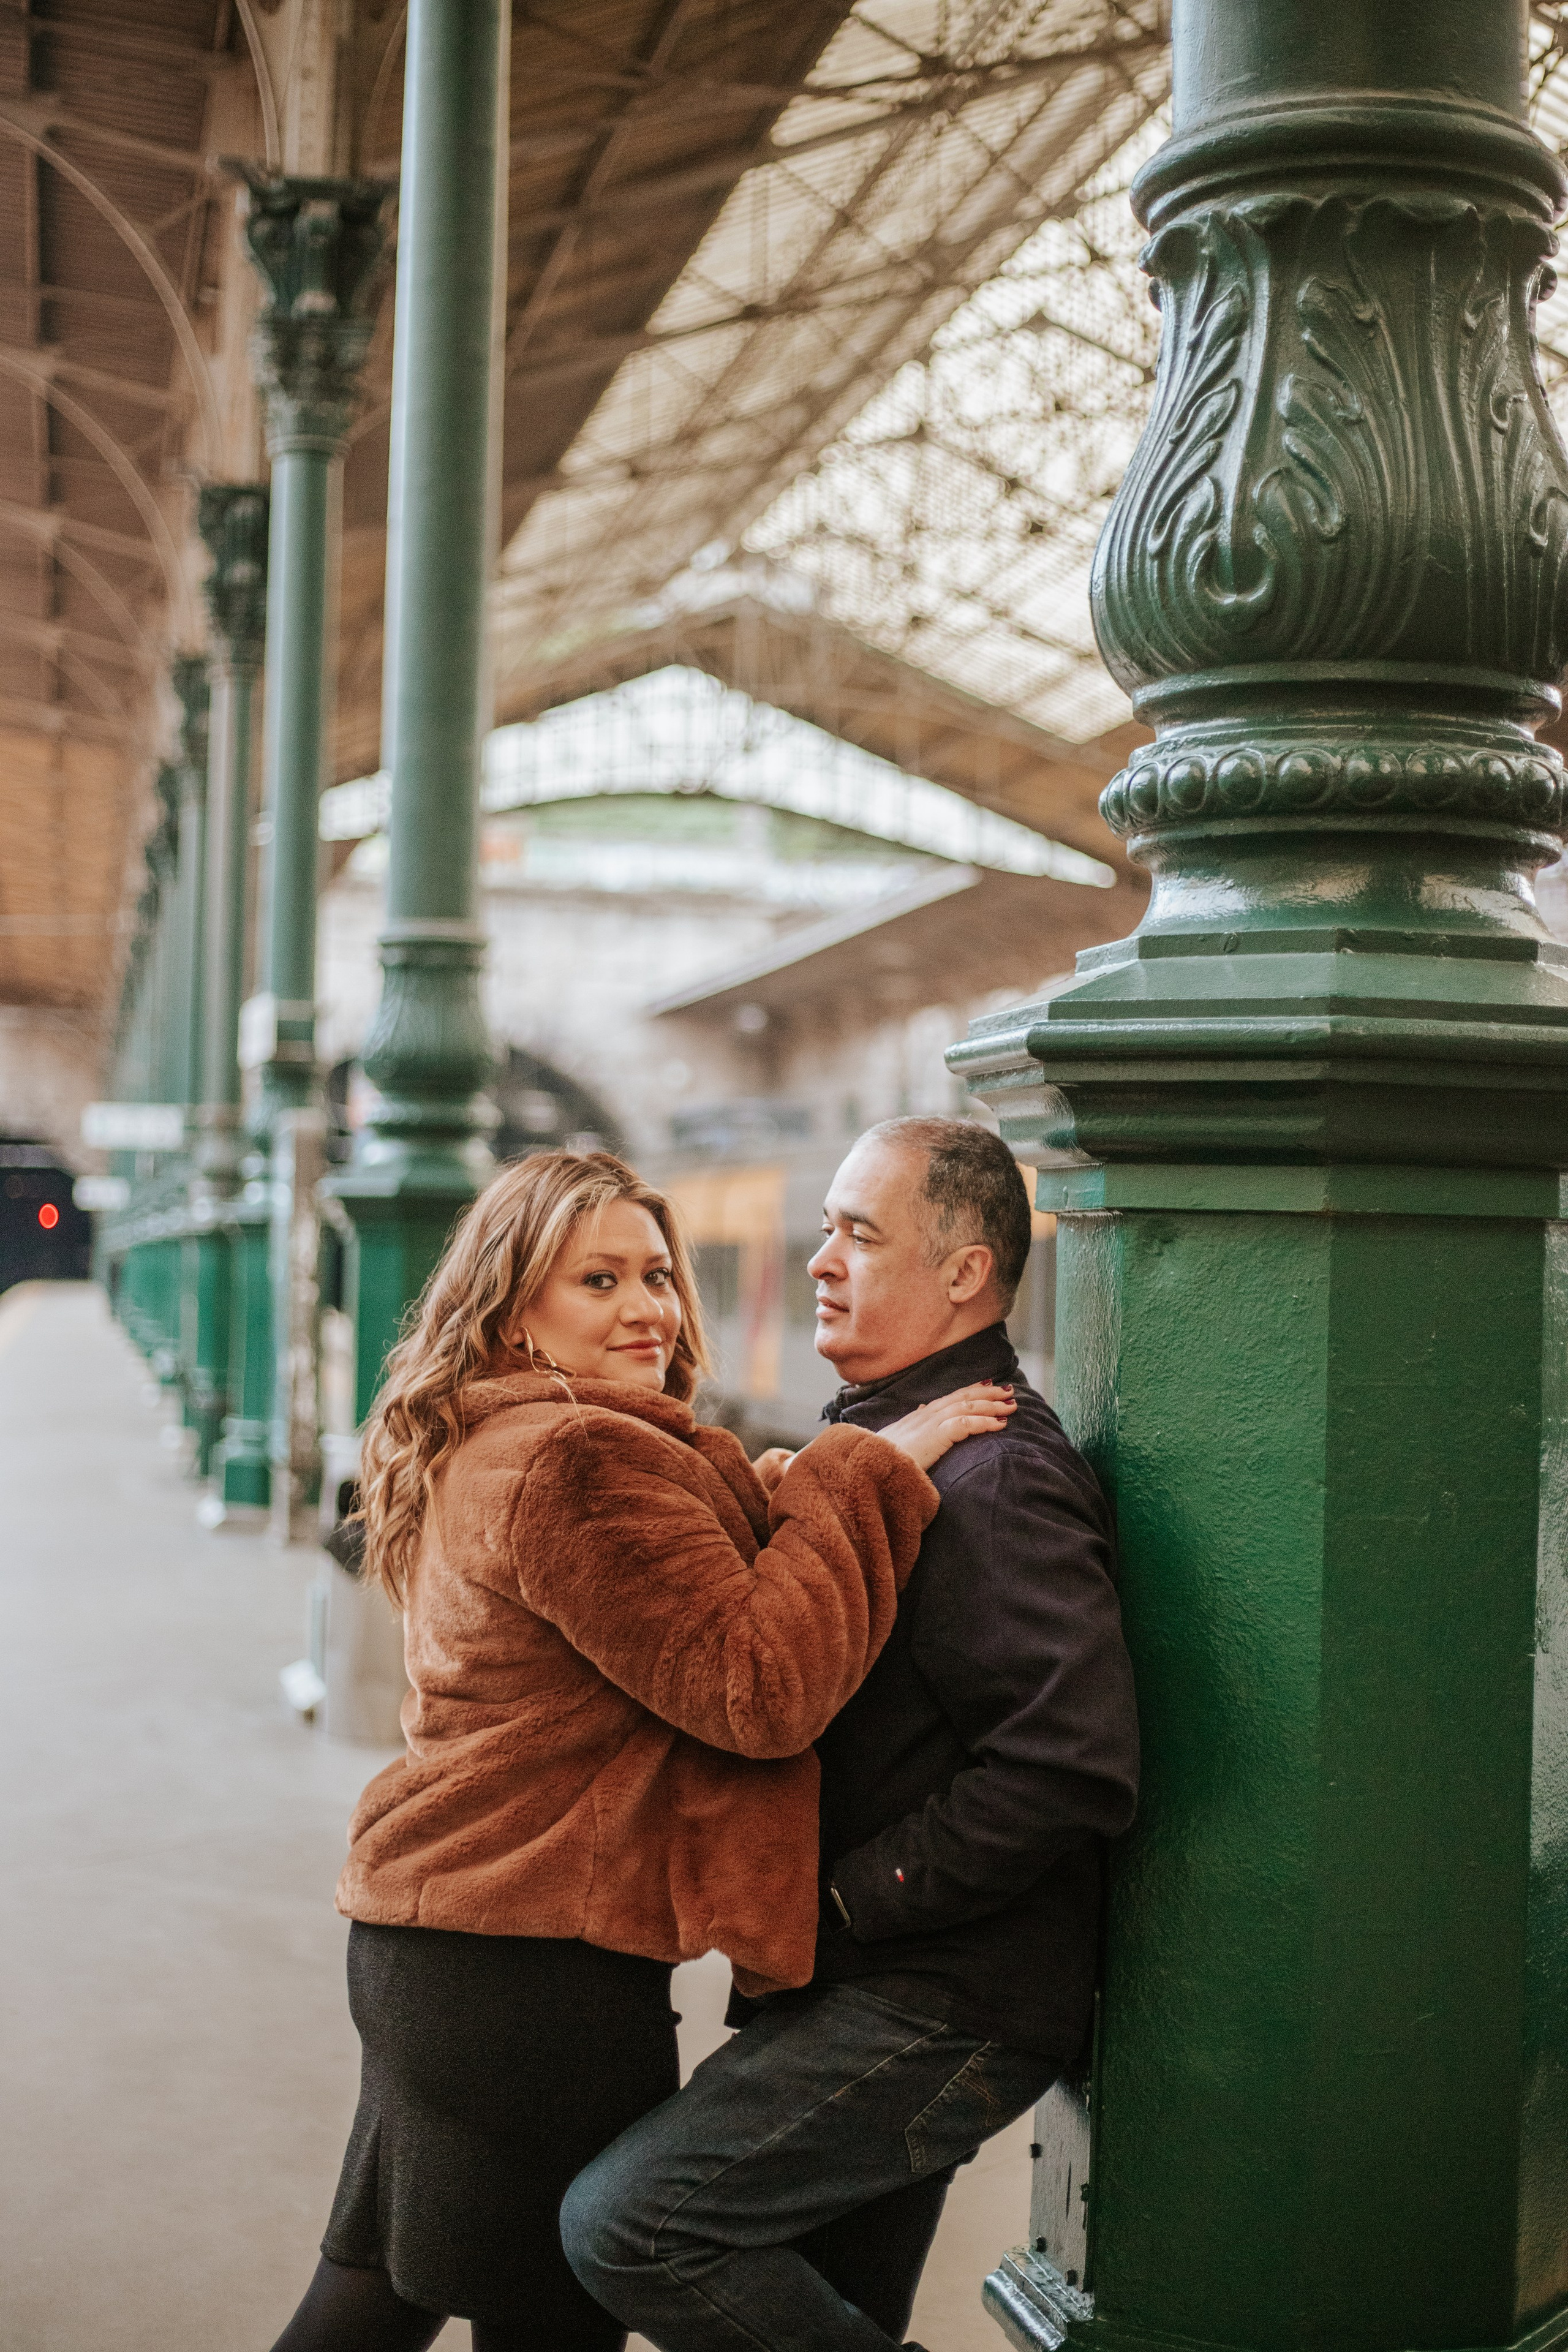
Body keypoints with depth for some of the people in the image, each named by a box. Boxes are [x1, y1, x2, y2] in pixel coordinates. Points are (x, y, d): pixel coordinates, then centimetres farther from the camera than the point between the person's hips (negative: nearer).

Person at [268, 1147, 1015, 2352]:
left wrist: (776, 1494, 8)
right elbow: (759, 1687, -22)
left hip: (420, 1938, 10)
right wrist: (869, 1471, -15)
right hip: (539, 1970, -10)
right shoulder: (577, 1462, -18)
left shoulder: (481, 1450, 16)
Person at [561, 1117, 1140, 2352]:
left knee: (627, 2222, -18)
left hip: (946, 2009, -10)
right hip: (885, 1987, 10)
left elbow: (1073, 1765, -28)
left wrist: (847, 1897, -19)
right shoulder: (873, 1439, 15)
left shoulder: (993, 1476, -19)